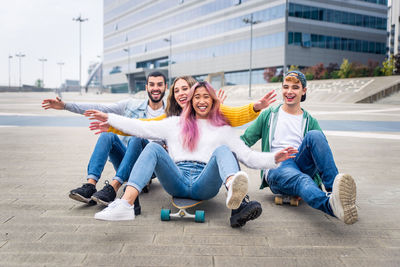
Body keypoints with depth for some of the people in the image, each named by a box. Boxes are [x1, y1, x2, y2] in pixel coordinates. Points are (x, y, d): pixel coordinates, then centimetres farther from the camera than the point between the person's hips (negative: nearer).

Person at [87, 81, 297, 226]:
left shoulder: (223, 129, 23)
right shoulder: (175, 123, 25)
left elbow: (248, 157, 16)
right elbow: (142, 128, 17)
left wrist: (273, 158, -1)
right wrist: (110, 119, 10)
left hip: (205, 184, -1)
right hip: (177, 182, 1)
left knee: (222, 150, -26)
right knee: (153, 148, -21)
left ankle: (233, 190, -62)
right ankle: (126, 204, -42)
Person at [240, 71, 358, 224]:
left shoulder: (310, 122, 21)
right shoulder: (268, 115, 20)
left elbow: (323, 149, 12)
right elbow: (245, 141, 16)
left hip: (301, 164, 2)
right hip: (276, 168, -2)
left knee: (314, 135, -27)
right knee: (302, 180, -38)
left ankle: (333, 187, -42)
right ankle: (331, 204, -70)